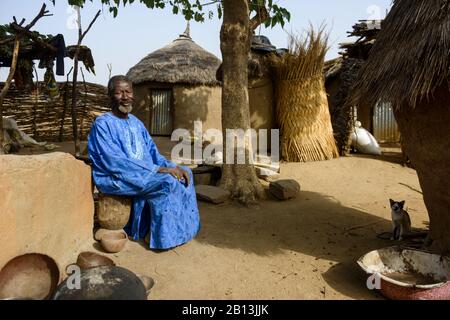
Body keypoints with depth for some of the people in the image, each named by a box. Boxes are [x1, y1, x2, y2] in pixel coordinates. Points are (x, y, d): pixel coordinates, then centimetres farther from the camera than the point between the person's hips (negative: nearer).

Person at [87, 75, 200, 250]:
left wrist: (172, 166, -9)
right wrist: (158, 170, -25)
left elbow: (153, 153, 12)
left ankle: (182, 229, 3)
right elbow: (116, 162, -22)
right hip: (115, 178, -8)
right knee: (167, 181, -27)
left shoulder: (136, 122, 14)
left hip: (144, 173, 8)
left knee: (184, 173, -3)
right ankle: (166, 237, -14)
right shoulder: (102, 124, -12)